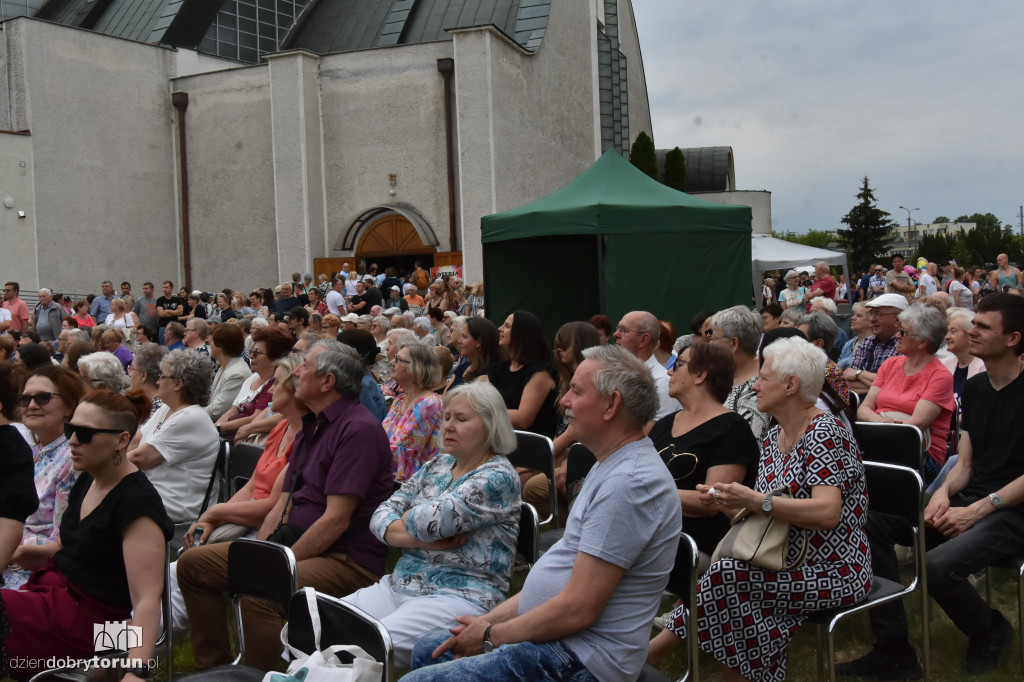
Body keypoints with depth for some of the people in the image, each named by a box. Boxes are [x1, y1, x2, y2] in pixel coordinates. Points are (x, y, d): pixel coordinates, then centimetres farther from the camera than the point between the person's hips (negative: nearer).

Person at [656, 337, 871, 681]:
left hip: (833, 573, -7)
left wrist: (756, 501, -31)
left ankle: (654, 649, -12)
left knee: (728, 575, -25)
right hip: (790, 562, 7)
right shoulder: (773, 439, 11)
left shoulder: (824, 433, -14)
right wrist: (727, 502, -8)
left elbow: (827, 513, -25)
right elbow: (762, 511, 11)